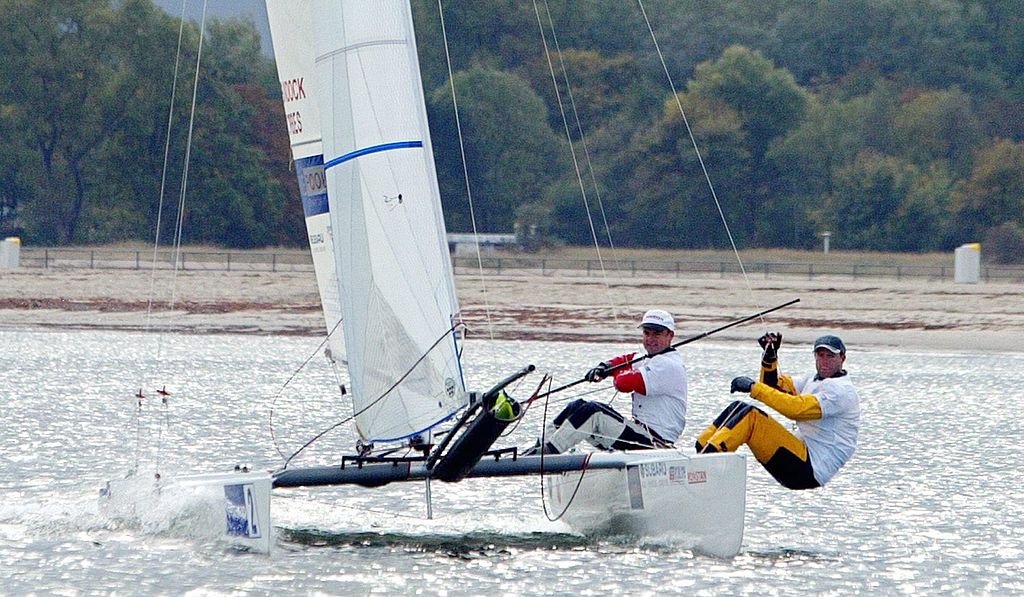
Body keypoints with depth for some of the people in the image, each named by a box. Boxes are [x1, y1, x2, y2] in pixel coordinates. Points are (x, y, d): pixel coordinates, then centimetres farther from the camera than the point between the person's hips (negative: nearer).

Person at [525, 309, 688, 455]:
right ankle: (541, 446, 0)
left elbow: (624, 383, -23)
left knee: (593, 411, -24)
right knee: (577, 407, 5)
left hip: (656, 441, -10)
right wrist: (604, 367, 4)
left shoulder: (668, 365, -15)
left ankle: (548, 450, -22)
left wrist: (618, 373, 2)